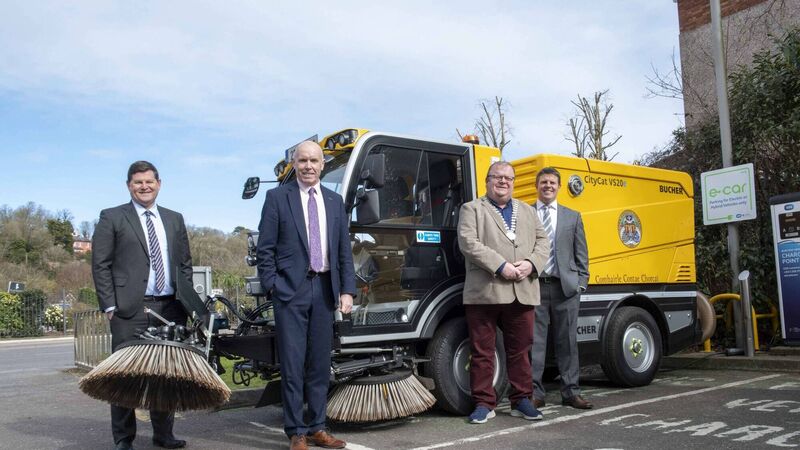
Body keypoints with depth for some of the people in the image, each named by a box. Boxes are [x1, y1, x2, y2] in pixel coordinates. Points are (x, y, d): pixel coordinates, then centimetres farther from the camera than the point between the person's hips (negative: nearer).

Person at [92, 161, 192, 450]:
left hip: (170, 308, 4)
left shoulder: (174, 219, 16)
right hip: (130, 309, -4)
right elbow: (100, 265, -1)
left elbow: (185, 264, 17)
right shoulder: (112, 218, 3)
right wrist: (109, 306, -8)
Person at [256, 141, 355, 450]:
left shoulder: (335, 201, 13)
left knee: (320, 364, 10)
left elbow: (344, 251, 12)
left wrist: (347, 291, 4)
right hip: (290, 289, -4)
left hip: (325, 289, 4)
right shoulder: (277, 197, 2)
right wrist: (272, 286, -8)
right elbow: (265, 248, -1)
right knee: (293, 364, -1)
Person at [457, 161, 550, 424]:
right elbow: (468, 243, -8)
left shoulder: (528, 212, 22)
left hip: (522, 292, 4)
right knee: (482, 351, 2)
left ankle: (521, 400, 22)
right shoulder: (472, 210, 7)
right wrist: (500, 266, -16)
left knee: (520, 349, 10)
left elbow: (542, 242, 14)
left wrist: (531, 264, -7)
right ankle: (484, 403, 11)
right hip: (484, 292, -4)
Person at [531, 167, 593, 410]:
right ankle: (535, 392, 6)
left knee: (567, 341, 6)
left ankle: (571, 392, 13)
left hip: (565, 287, 2)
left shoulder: (573, 217, 15)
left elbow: (581, 254, 14)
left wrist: (581, 283, 4)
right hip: (534, 286, -2)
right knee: (534, 341, 0)